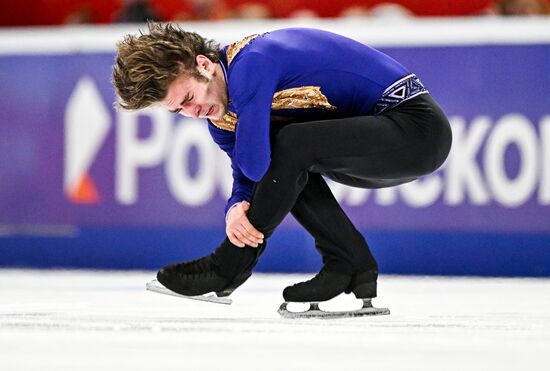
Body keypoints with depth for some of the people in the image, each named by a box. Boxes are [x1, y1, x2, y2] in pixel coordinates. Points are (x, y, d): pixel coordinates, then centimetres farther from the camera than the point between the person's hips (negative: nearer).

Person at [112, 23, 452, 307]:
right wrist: (237, 208, -14)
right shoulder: (222, 116, 6)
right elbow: (247, 176, 9)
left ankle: (227, 269, -11)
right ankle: (353, 266, 2)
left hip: (418, 125, -10)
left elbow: (253, 164, -27)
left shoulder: (249, 64, -23)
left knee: (292, 144, -24)